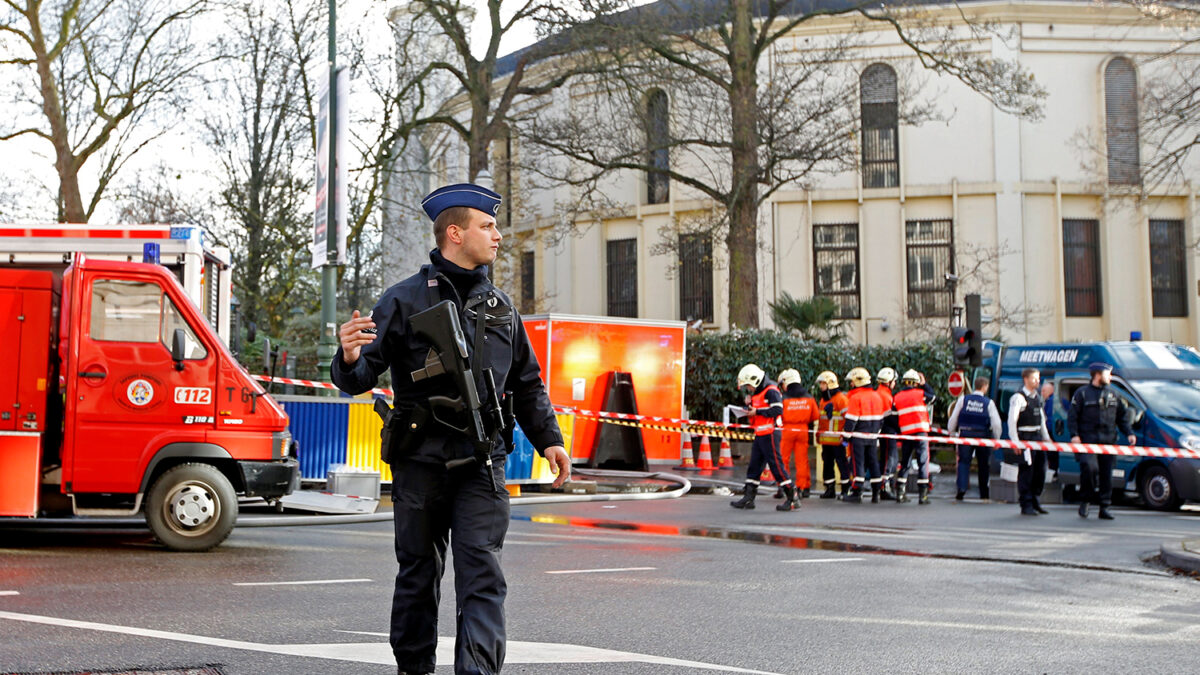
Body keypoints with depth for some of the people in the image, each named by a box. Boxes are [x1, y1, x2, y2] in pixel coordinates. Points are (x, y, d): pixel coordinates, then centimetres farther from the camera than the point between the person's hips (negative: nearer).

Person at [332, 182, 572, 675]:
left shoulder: (500, 306, 13)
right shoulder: (404, 300, -1)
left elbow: (526, 383, 21)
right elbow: (361, 378, -6)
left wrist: (548, 438, 10)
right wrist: (350, 359, -29)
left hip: (481, 463, 3)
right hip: (420, 459, -2)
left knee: (482, 573, -7)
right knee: (418, 572, 9)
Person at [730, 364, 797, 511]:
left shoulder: (771, 391, -11)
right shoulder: (756, 393, 19)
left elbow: (778, 410, -22)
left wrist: (757, 411, -18)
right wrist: (749, 405, 5)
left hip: (770, 433, -10)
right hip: (759, 434, 10)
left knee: (776, 465, -9)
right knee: (754, 465, 9)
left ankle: (792, 498, -5)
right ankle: (749, 497, 12)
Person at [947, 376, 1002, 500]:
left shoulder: (963, 399, 2)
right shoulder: (989, 402, -2)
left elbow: (953, 418, 4)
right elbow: (996, 423, -5)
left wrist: (950, 432, 19)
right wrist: (996, 439, 7)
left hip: (965, 434, 1)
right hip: (983, 435, -1)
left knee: (963, 461, 3)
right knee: (983, 465, 11)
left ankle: (961, 488, -19)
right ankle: (984, 493, 18)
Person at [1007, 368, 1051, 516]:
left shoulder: (1038, 397, 16)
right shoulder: (1018, 398, -9)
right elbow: (1012, 421, -14)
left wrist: (1046, 438, 19)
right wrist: (1015, 442, -18)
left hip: (1037, 437, 8)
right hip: (1024, 438, -8)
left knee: (1040, 471, 9)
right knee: (1026, 472, -6)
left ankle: (1035, 502, 21)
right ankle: (1026, 506, -1)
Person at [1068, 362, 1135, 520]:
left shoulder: (1112, 394, 17)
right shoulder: (1082, 393, 3)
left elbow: (1122, 416, 22)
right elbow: (1072, 416, -1)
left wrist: (1128, 433, 9)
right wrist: (1074, 435, -12)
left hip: (1108, 440, 5)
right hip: (1087, 439, -5)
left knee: (1106, 474, 2)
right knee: (1089, 467, -21)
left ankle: (1104, 508, 9)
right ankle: (1085, 501, -2)